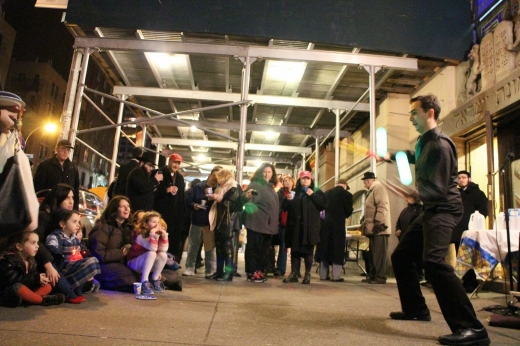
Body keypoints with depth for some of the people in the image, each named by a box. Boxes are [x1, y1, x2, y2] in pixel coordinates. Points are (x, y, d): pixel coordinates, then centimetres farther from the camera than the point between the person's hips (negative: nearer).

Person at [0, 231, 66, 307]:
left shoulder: (31, 260, 8)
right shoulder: (9, 260, -17)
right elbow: (12, 279, -27)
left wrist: (40, 278, -11)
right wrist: (35, 278, -25)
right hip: (7, 293, -8)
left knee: (48, 286, 0)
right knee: (17, 287, -38)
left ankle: (26, 298, -26)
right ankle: (43, 299, -25)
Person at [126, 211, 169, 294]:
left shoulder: (157, 234, -1)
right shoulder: (140, 235, -20)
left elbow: (163, 250, -12)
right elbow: (152, 249, -31)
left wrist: (164, 236, -21)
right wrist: (153, 235, -40)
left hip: (149, 264, 6)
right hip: (134, 263, -6)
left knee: (163, 255, -21)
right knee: (151, 253, -33)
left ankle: (155, 280, -6)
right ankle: (144, 282, -31)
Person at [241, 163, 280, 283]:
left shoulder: (271, 187, 16)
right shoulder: (255, 184, -5)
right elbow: (245, 200, -13)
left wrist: (275, 222, 18)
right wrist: (246, 196, -37)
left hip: (268, 224, 8)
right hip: (256, 222, -7)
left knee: (264, 248, 11)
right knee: (254, 247, -3)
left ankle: (258, 270, 20)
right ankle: (251, 272, 2)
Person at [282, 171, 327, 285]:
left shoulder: (317, 192, 8)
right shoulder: (294, 192, 17)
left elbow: (324, 204, -6)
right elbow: (285, 207, 15)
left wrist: (313, 195, -13)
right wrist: (287, 200, -5)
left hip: (310, 226, -3)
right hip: (295, 225, 3)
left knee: (308, 250, -1)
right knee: (295, 250, 4)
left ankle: (307, 274, 7)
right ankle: (294, 274, 10)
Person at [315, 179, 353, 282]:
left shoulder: (327, 193, 7)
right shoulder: (346, 194, -6)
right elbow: (349, 211, -4)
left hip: (325, 223, 4)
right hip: (338, 224, -4)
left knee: (324, 248, 9)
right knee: (337, 249, 2)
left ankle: (323, 275, 13)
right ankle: (336, 276, 2)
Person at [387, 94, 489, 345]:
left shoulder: (439, 145, -17)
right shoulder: (425, 141, 13)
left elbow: (438, 189, -23)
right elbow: (415, 158, 38)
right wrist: (392, 156, 28)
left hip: (443, 209, -10)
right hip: (430, 210, 10)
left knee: (432, 260, -32)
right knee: (400, 256, 15)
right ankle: (415, 310, 29)